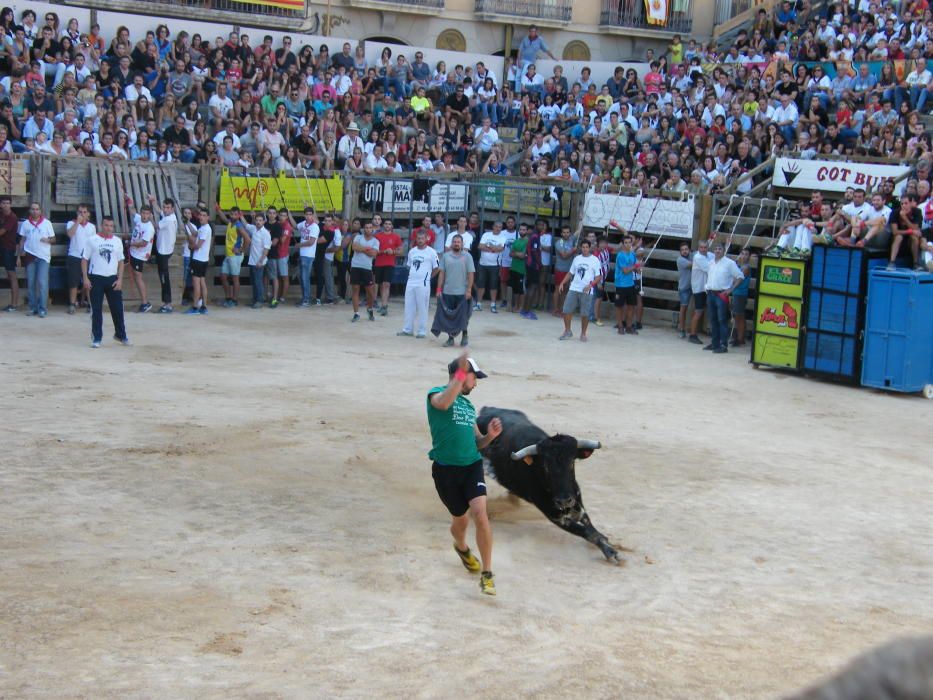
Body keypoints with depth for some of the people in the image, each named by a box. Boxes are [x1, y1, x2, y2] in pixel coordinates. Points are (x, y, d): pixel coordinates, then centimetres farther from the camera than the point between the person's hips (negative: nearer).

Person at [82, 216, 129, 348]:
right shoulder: (92, 240, -1)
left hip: (112, 279, 3)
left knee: (117, 308, 5)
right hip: (96, 278, -3)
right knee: (96, 310, -1)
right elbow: (85, 259, 0)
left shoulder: (117, 241, 8)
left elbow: (120, 261, 11)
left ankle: (120, 335, 20)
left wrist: (120, 279, 1)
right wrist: (85, 278, -9)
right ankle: (96, 338, 6)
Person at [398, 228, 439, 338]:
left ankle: (422, 331, 6)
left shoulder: (431, 252, -5)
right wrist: (414, 275, 11)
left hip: (423, 284, -5)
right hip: (410, 283, 5)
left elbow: (436, 268, 0)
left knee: (422, 308, -1)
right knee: (409, 307, 9)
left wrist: (427, 277, 3)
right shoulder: (412, 251, 10)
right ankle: (407, 329, 18)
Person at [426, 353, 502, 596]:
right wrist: (460, 372, -28)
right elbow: (442, 403, -28)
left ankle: (487, 574, -10)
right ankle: (461, 548, 49)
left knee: (480, 513, -18)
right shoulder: (436, 393, -1)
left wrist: (489, 436, 0)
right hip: (446, 469, -3)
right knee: (460, 519, 12)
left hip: (472, 466, 4)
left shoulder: (469, 405, 18)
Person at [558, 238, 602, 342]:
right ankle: (567, 331, 16)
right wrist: (563, 283, 7)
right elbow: (570, 273, 19)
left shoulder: (595, 260, -1)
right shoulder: (576, 259, 12)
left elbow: (599, 277, -4)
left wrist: (590, 285, -18)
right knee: (566, 310, 0)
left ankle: (583, 334, 15)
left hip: (587, 291, -4)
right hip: (574, 289, 4)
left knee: (585, 314, -1)